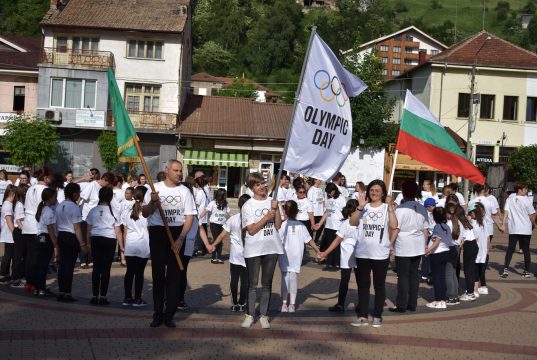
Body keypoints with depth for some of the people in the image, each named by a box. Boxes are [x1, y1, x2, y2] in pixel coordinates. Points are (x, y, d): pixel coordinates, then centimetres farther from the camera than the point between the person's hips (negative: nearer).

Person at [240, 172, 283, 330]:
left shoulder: (272, 201, 5)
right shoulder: (248, 206, -4)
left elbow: (277, 226, 1)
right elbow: (252, 230, -10)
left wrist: (276, 209, -11)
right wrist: (266, 217, -16)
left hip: (271, 248, 3)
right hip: (254, 250, -2)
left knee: (267, 283, 8)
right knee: (252, 284, 5)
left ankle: (264, 315, 15)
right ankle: (250, 315, 13)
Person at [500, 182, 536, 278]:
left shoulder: (509, 199, 3)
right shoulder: (526, 200, -6)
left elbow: (506, 212, -5)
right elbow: (531, 216, -3)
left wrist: (503, 225, -7)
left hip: (513, 229, 2)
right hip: (526, 229, -2)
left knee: (510, 249, 5)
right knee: (526, 250, 9)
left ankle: (506, 269, -6)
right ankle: (527, 271, 12)